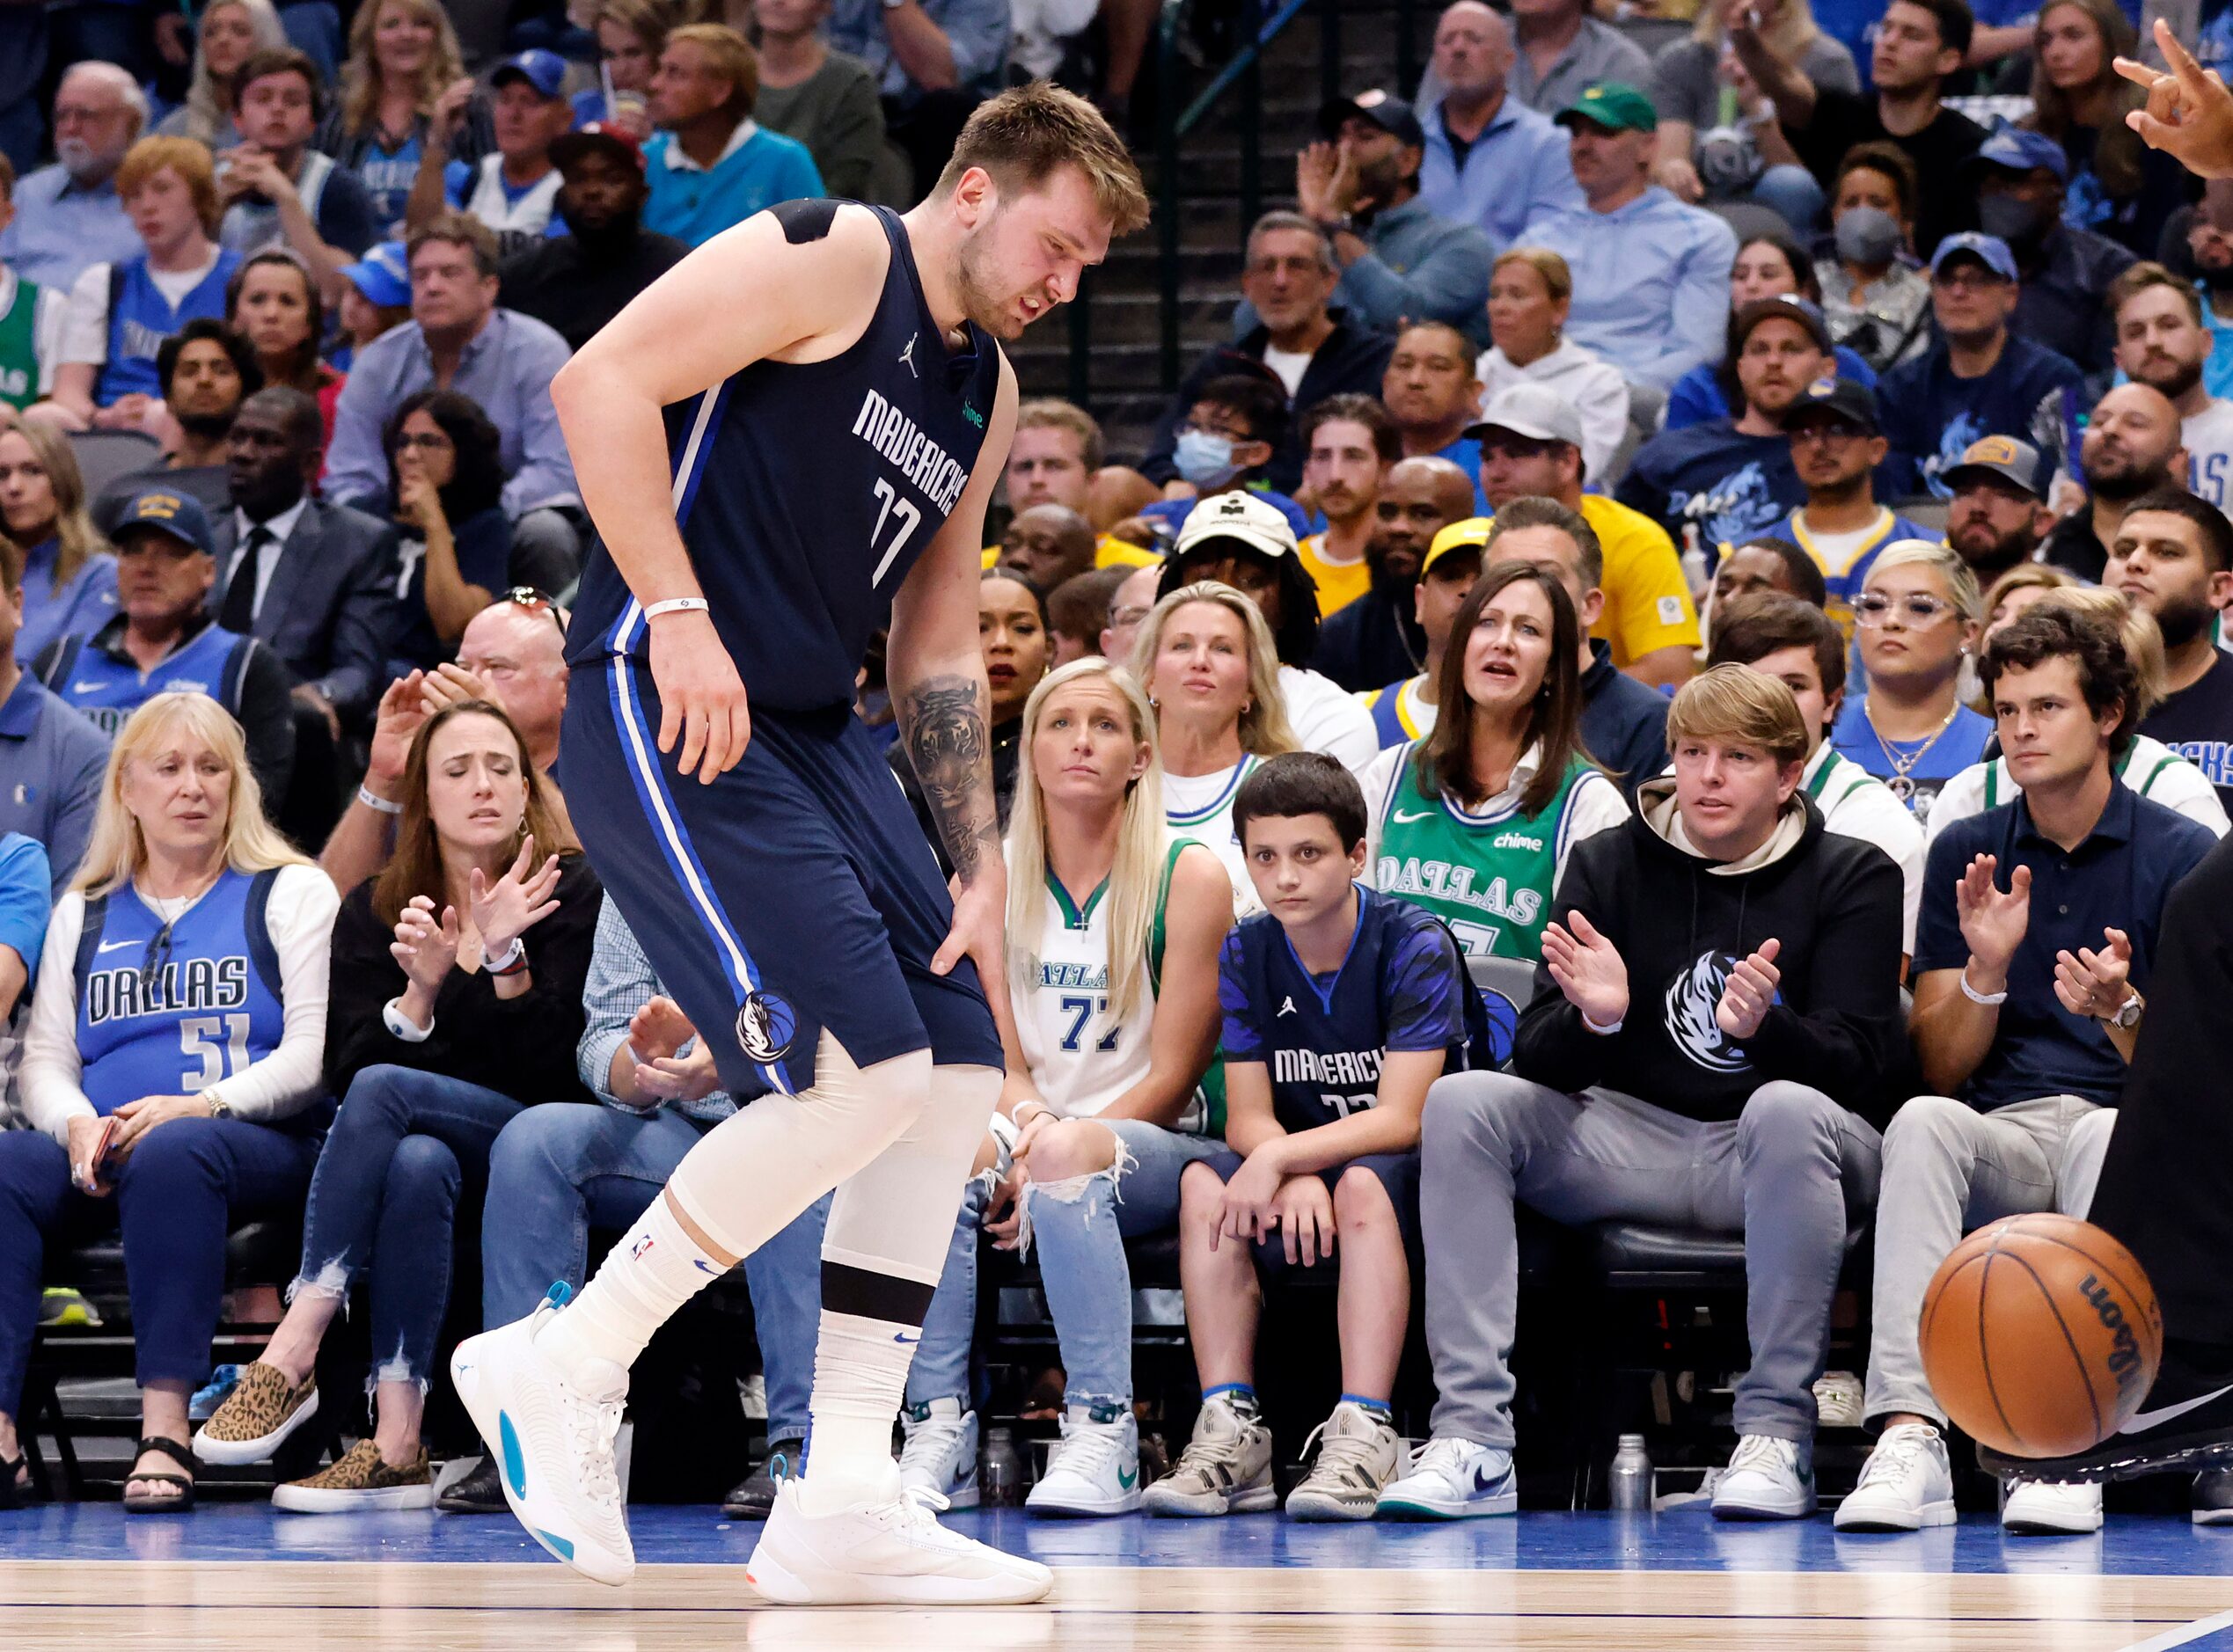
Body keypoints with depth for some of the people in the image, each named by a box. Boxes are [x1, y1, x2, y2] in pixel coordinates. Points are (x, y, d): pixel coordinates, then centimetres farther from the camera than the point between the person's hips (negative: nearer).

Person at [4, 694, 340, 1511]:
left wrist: (199, 1105, -16)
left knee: (173, 1153, -39)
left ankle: (165, 1428, -45)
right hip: (103, 1152, 3)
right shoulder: (84, 913, 25)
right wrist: (77, 1123, -9)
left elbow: (314, 1053, 1)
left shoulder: (291, 893, 13)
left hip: (264, 1146, -3)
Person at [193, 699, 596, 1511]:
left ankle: (291, 1356, -36)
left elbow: (551, 1066, -7)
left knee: (386, 1091, -31)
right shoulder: (374, 911, 10)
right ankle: (397, 1447, -42)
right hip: (416, 1138, 3)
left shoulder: (571, 892, 2)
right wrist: (421, 992, -17)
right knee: (415, 1164, -36)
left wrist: (504, 957, -22)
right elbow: (342, 1069, 0)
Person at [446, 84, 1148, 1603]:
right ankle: (567, 1366, -3)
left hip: (814, 733, 10)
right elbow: (603, 383, -17)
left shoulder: (989, 395, 19)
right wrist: (678, 611, -23)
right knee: (863, 1075, -18)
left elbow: (937, 645, 24)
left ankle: (843, 1506, 7)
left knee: (959, 1074, 4)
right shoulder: (834, 258, -7)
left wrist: (979, 872, 16)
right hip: (669, 718, -10)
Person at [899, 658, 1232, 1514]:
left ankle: (1103, 1439, -37)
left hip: (1154, 1147, -3)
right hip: (1029, 1142, 3)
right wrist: (1023, 1137, -18)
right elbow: (997, 1059, 5)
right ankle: (938, 1431, -31)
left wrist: (1053, 1149, -17)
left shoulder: (1190, 877, -3)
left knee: (1068, 1154, -38)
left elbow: (1173, 1073, -6)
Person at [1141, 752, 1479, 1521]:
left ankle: (1364, 1433, -42)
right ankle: (1229, 1426, -30)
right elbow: (1247, 1118, -4)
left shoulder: (1415, 945, -14)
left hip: (1413, 1175, -4)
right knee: (1204, 1184, -24)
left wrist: (1283, 1157, -33)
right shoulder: (1246, 955, 0)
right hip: (1300, 1166, 4)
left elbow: (1400, 1118, -21)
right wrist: (1297, 1178, -27)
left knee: (1364, 1184, -37)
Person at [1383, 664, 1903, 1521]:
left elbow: (1861, 1065, -10)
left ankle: (1776, 1431, -29)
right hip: (1629, 1145, 3)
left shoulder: (1854, 877, 1)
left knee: (1788, 1109, -37)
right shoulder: (1608, 864, 7)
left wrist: (1764, 1027, -31)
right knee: (1462, 1103, -21)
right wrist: (1592, 1018, -24)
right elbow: (1538, 1060, 0)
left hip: (1767, 1159, -3)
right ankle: (1473, 1441, -28)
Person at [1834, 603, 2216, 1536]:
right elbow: (1941, 1071, 9)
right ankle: (1909, 1440, -46)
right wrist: (1988, 969, -10)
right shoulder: (1966, 854, 13)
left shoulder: (2180, 855, 4)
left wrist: (2120, 1009, -22)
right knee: (1924, 1121, -32)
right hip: (1999, 1142, 2)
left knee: (2106, 1135, -37)